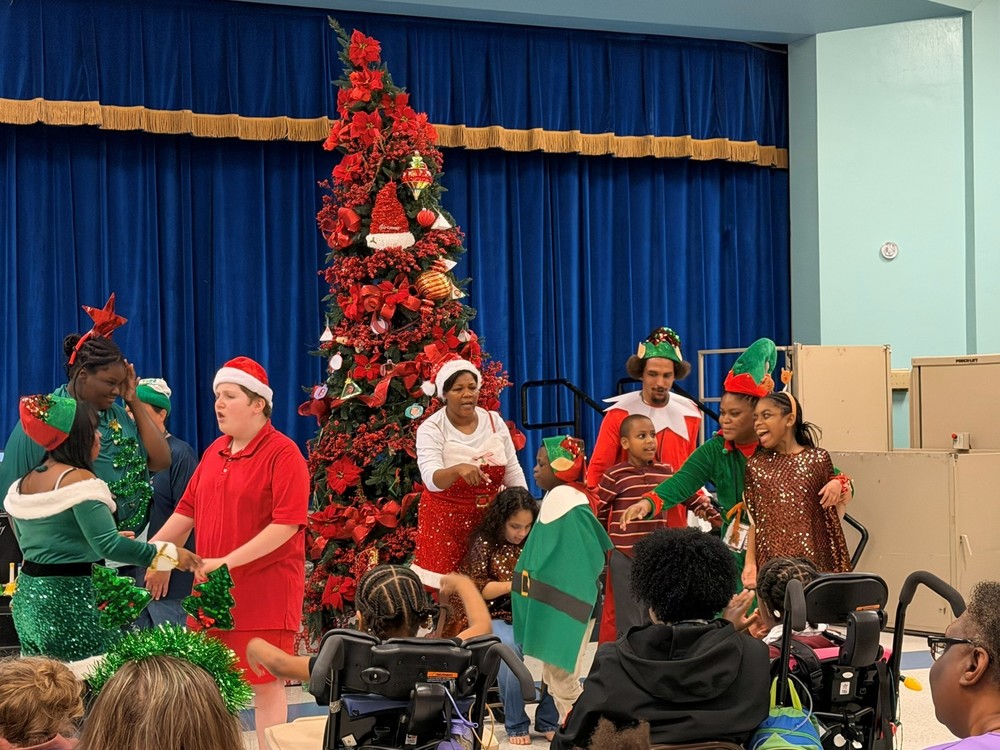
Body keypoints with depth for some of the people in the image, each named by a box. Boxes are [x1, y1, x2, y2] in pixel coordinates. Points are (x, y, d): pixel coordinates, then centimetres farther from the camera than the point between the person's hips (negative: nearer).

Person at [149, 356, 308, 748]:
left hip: (264, 590, -7)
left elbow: (287, 525, -17)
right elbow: (187, 511, 17)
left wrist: (227, 561, -21)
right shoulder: (214, 452, 13)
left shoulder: (282, 454, -10)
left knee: (265, 684, -2)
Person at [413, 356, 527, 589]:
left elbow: (513, 472, 7)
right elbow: (432, 480, -25)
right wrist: (458, 469, -46)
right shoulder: (431, 429, -11)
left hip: (490, 518, 3)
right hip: (446, 521, -3)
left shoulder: (494, 421, 1)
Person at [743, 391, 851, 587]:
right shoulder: (755, 465, 8)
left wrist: (840, 498, -8)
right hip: (770, 560, 1)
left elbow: (831, 515, 11)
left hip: (811, 557, -1)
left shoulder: (818, 459, 3)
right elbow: (754, 521, 8)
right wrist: (750, 562, 2)